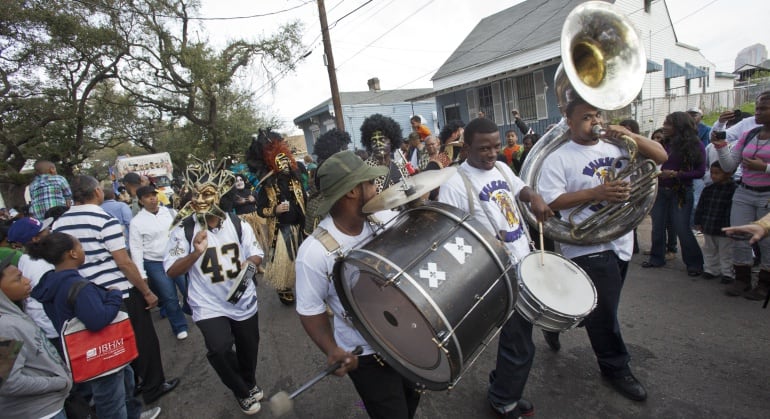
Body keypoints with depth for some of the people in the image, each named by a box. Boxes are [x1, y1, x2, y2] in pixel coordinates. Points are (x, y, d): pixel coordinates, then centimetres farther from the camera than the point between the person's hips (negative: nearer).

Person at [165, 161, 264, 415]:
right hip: (209, 306, -2)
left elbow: (257, 255, 2)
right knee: (219, 348, -23)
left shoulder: (239, 225, -7)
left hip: (244, 301, 3)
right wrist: (196, 253, -28)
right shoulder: (183, 230, -12)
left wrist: (250, 261, -22)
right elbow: (171, 271, -11)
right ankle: (242, 393, 9)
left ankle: (250, 384, 54)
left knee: (248, 349, 19)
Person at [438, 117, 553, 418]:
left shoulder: (502, 168, 4)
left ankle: (503, 389, 46)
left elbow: (519, 188, 21)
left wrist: (534, 197, -1)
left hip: (525, 263, 8)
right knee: (520, 346, 4)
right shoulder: (455, 185, -20)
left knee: (519, 336, 22)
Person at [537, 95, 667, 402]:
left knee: (603, 309, 21)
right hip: (589, 247, -7)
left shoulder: (615, 147, 8)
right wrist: (597, 192, -25)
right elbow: (551, 201, -18)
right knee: (605, 311, 3)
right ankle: (616, 368, 24)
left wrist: (630, 136, -8)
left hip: (621, 241, 7)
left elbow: (661, 156, 7)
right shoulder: (558, 158, -9)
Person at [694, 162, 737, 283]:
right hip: (708, 228, 5)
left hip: (725, 229, -5)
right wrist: (698, 222, 7)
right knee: (709, 250, 16)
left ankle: (727, 272, 20)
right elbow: (701, 207, 9)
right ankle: (711, 269, 29)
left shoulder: (734, 189, -12)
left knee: (726, 252, 8)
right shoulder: (708, 189, 4)